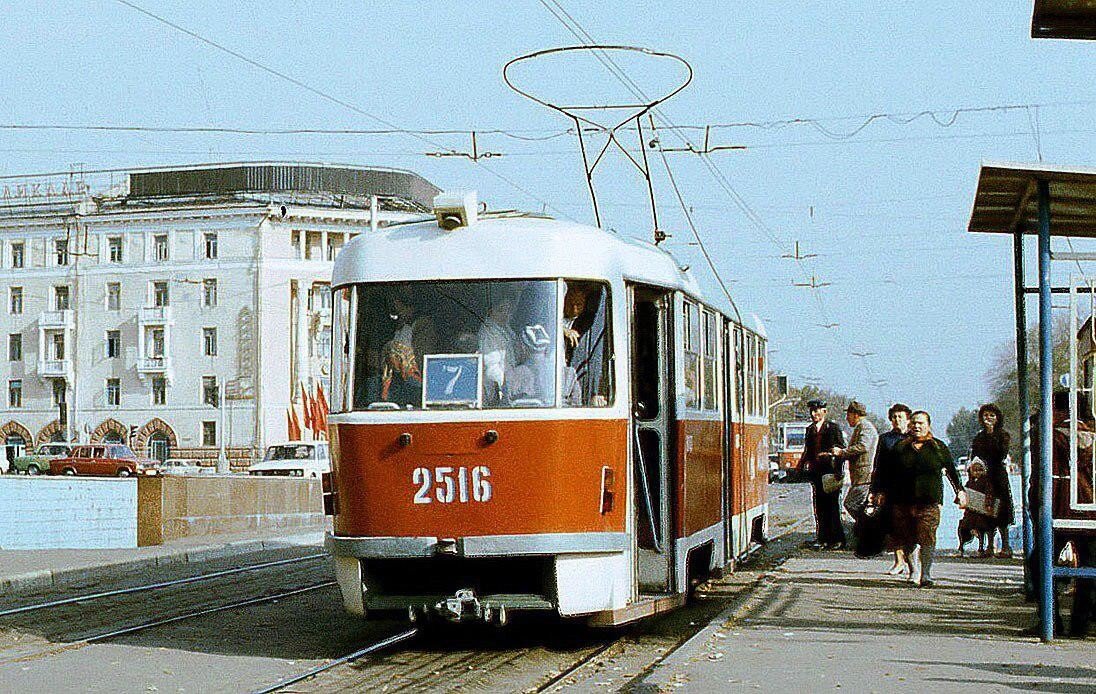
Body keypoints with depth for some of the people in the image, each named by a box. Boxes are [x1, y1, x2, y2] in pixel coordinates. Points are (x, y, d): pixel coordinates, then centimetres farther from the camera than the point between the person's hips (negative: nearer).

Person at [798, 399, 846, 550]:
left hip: (830, 472, -6)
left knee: (832, 507, -4)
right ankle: (822, 538, 11)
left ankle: (837, 539, 1)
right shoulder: (810, 430, 15)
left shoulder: (833, 428, -2)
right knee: (819, 507, 6)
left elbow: (841, 450, -4)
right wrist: (802, 464, 6)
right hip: (816, 473, 6)